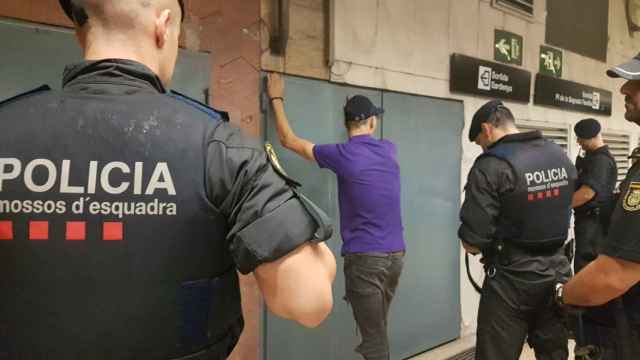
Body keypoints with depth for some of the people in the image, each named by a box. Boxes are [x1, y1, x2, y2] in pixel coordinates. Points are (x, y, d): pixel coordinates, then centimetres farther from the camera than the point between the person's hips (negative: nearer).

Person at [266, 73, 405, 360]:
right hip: (395, 254, 6)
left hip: (365, 257, -6)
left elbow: (288, 139, 0)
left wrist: (277, 98, 13)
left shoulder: (342, 155, -10)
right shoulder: (389, 150, 5)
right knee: (377, 330, 20)